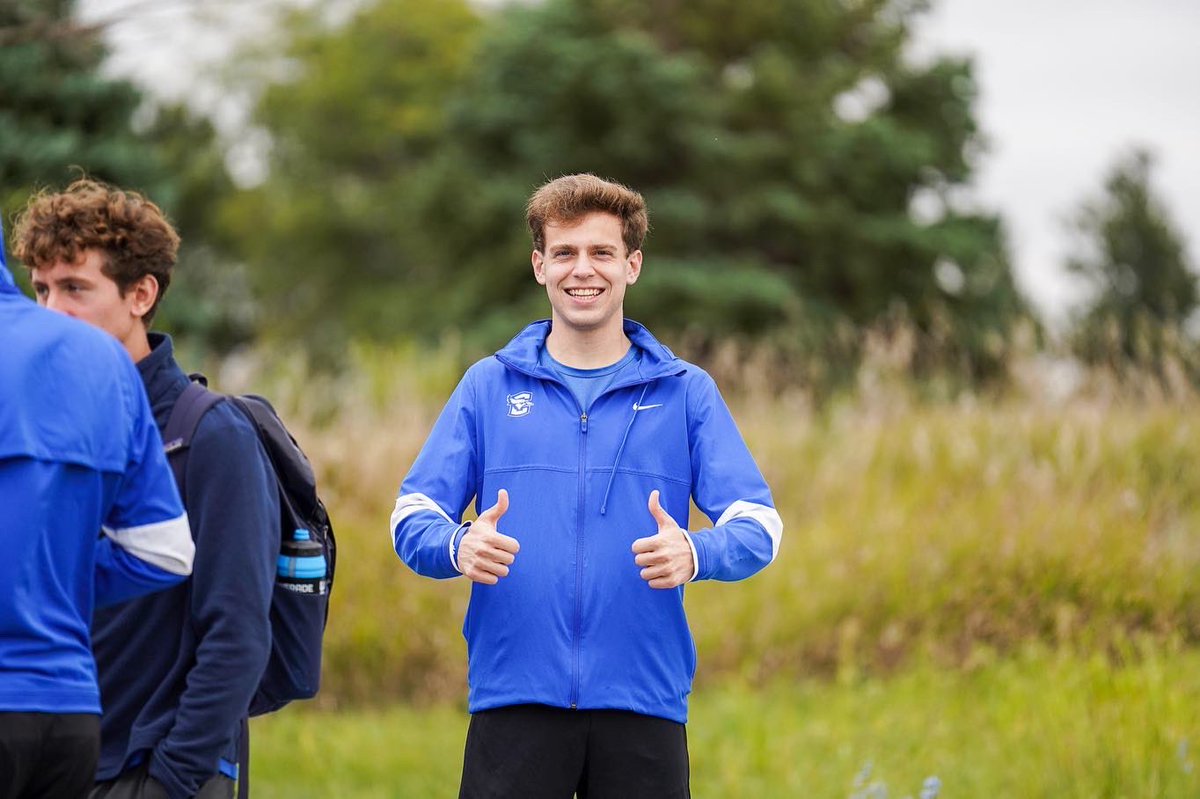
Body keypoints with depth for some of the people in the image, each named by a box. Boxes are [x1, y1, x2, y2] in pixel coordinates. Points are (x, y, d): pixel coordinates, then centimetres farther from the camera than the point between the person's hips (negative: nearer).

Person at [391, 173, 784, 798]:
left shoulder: (686, 392, 8)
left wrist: (695, 553, -23)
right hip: (513, 695, 0)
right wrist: (458, 547, -18)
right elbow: (412, 516, 6)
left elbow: (757, 524, 0)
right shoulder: (489, 386, 10)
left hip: (644, 698, 0)